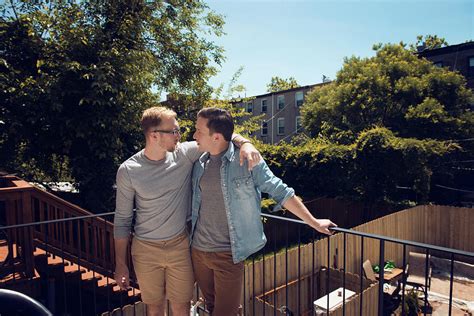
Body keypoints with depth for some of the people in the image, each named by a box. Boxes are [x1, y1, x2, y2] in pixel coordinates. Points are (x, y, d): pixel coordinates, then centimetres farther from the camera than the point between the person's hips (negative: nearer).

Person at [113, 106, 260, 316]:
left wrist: (245, 143, -30)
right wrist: (120, 264, 0)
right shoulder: (128, 171, -12)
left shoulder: (185, 154, -10)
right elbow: (123, 219, -3)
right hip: (146, 251, 0)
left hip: (180, 245, 1)